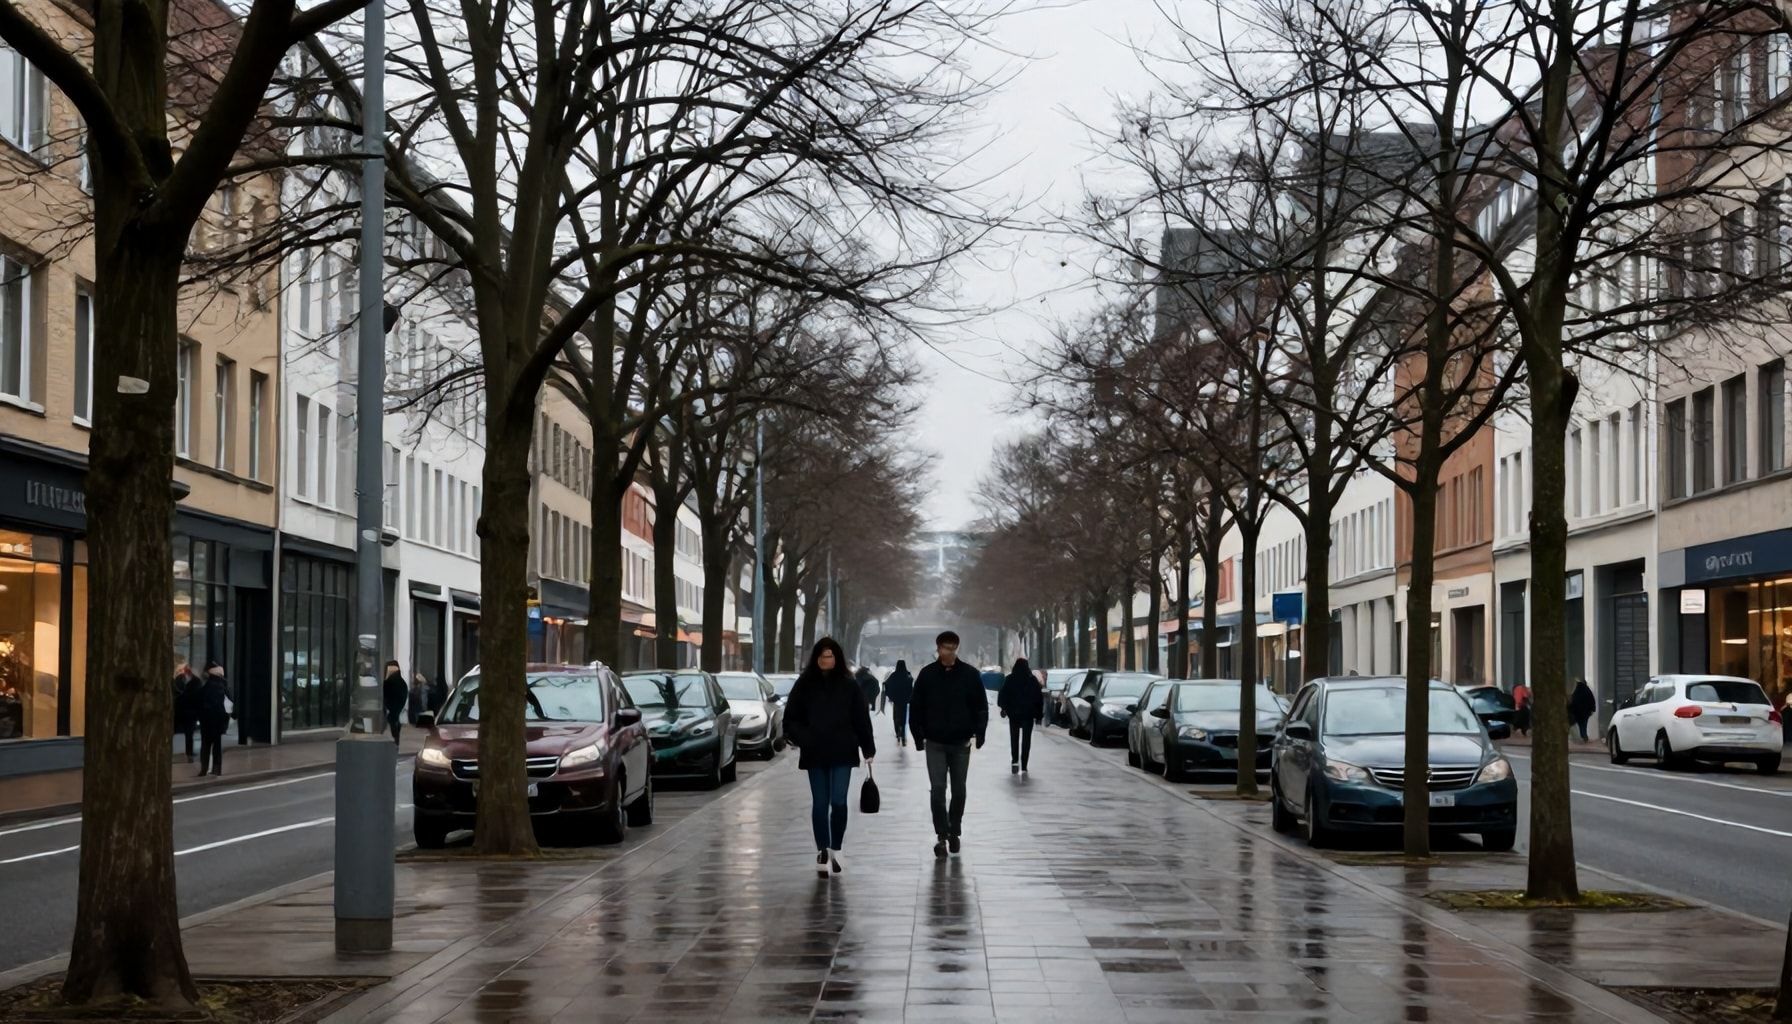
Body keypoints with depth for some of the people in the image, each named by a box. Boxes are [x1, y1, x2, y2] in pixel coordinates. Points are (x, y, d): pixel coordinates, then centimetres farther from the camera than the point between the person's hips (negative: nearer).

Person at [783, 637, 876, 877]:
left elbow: (861, 719, 3)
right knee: (819, 804, 5)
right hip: (815, 754, 1)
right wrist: (797, 736, -12)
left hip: (842, 752, -1)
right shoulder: (805, 684, 3)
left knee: (838, 802, -7)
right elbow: (791, 716, 7)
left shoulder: (849, 685, 1)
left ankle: (835, 850, 8)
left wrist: (868, 749, 1)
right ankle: (822, 852, 12)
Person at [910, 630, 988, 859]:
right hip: (935, 743, -1)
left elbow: (981, 707, 2)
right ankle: (942, 835, -4)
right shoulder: (927, 675, -1)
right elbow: (916, 708, 3)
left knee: (958, 790, 10)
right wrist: (919, 737, -2)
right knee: (938, 789, -7)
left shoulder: (970, 675, -2)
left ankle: (955, 831, 24)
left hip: (961, 743, 1)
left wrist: (978, 734, -7)